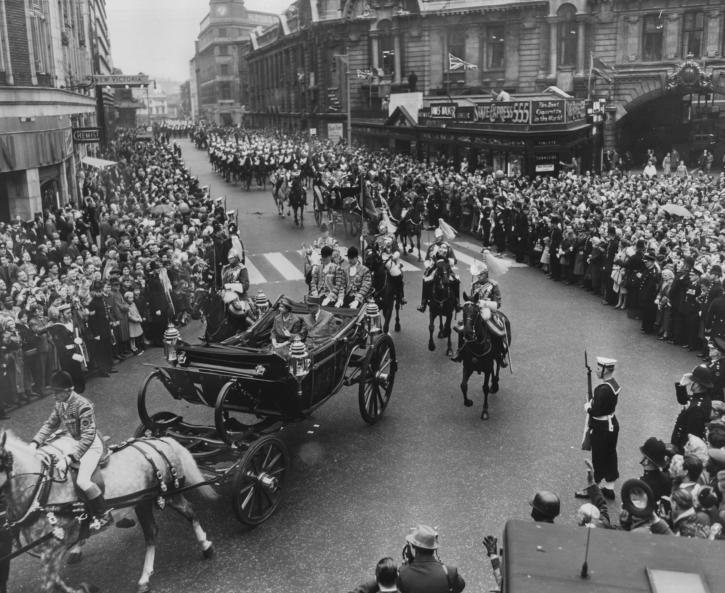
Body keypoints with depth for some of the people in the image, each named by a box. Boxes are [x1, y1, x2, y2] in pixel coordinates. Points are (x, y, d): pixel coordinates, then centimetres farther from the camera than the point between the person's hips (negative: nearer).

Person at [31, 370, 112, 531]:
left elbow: (88, 436, -27)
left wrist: (72, 457, -31)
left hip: (91, 445, -9)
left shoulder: (83, 406, -26)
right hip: (74, 441, 9)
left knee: (82, 481, -23)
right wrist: (35, 443, -7)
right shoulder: (59, 404, 0)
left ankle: (103, 516, -5)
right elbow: (50, 425, 7)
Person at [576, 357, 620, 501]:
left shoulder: (604, 389, -29)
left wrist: (587, 407, -9)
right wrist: (592, 404, 2)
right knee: (610, 456, 17)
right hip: (612, 424, 9)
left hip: (602, 429, -9)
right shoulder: (613, 383, 1)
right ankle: (609, 488, 30)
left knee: (598, 459, 6)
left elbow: (596, 411, -27)